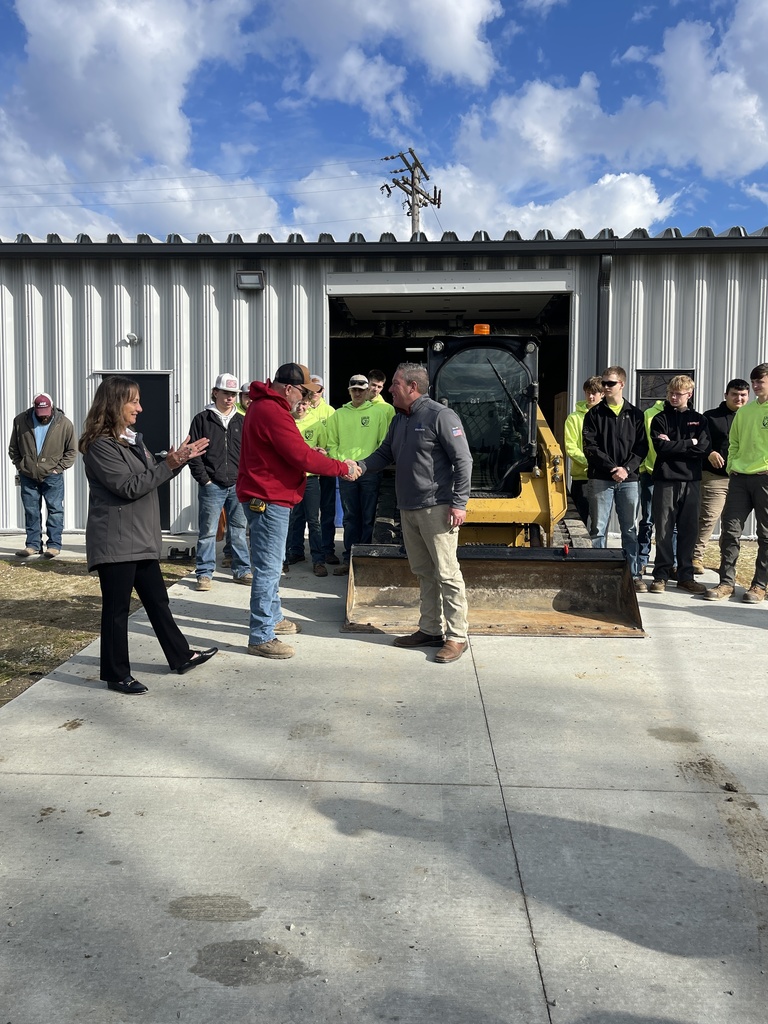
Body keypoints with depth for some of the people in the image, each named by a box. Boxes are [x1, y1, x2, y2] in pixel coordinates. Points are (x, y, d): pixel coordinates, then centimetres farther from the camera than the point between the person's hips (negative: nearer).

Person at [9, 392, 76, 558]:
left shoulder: (64, 424, -7)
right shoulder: (20, 421, -2)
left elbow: (71, 451, 1)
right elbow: (13, 449, 9)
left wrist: (59, 468, -7)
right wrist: (20, 466, 1)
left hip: (52, 477, -2)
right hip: (27, 477, 2)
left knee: (55, 510, 0)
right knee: (31, 512, 8)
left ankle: (54, 545, 7)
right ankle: (33, 544, 16)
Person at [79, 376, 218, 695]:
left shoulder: (131, 438, 15)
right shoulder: (100, 445, -14)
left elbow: (151, 478, 17)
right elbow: (129, 487, -20)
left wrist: (179, 458, 3)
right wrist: (169, 465, -19)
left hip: (140, 538, 9)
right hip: (115, 542, -9)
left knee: (157, 600, 16)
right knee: (117, 608, 1)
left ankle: (181, 656, 27)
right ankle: (117, 675, 12)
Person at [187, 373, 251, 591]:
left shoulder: (241, 422, 11)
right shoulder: (202, 419, 2)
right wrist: (204, 479, -7)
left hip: (238, 486, 3)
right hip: (212, 486, -3)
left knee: (239, 531, 10)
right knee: (207, 532, 0)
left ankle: (242, 571, 18)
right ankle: (204, 573, 8)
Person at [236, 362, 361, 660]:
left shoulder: (264, 406, 14)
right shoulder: (273, 412, -21)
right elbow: (301, 456, -23)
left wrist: (313, 455, 3)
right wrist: (342, 468, -14)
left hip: (267, 498, 11)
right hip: (268, 500, -11)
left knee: (271, 565, 22)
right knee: (268, 568, -7)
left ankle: (272, 617, 36)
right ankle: (261, 637, -1)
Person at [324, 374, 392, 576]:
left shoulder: (378, 412, 4)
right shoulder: (339, 414, 10)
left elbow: (384, 442, 2)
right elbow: (331, 444, 10)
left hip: (370, 472, -2)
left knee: (369, 519, 3)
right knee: (350, 518, 8)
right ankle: (349, 558, 13)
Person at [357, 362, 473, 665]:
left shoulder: (440, 416, -11)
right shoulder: (399, 419, 15)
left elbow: (463, 460, -13)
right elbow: (384, 453, 19)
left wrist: (459, 503, -17)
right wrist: (360, 467, -2)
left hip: (437, 508, -9)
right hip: (408, 509, 9)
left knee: (446, 574, -5)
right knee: (423, 572, 14)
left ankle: (456, 637, 2)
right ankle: (431, 630, 24)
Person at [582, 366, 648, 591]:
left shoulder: (635, 414, 10)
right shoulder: (594, 414, 5)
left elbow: (642, 447, 5)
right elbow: (590, 447, -3)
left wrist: (627, 468, -10)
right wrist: (612, 468, -13)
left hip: (629, 479, 2)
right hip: (601, 479, -1)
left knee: (630, 529, 6)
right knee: (598, 529, 0)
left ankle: (634, 575, 11)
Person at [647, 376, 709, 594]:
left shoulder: (699, 419, 11)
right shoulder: (660, 419, 6)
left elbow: (702, 447, -4)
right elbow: (660, 446, -10)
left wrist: (673, 445, -8)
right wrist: (689, 443, -7)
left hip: (691, 480, 2)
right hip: (665, 480, -2)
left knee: (689, 529, 5)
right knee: (664, 529, -2)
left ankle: (686, 576, 12)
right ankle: (661, 575, 4)